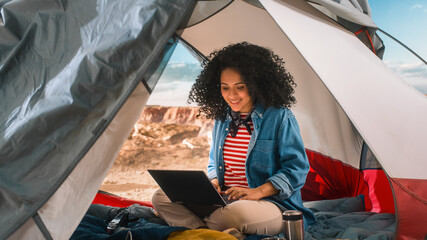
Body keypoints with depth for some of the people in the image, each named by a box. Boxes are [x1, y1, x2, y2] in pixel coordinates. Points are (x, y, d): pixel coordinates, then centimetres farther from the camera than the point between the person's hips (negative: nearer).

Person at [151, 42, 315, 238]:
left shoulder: (280, 118, -5)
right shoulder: (222, 119, 15)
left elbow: (296, 169, -7)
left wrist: (258, 192, -20)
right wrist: (213, 183, 0)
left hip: (272, 204, -6)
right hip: (222, 200, 7)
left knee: (238, 213, -43)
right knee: (161, 197, -10)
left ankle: (197, 228, -15)